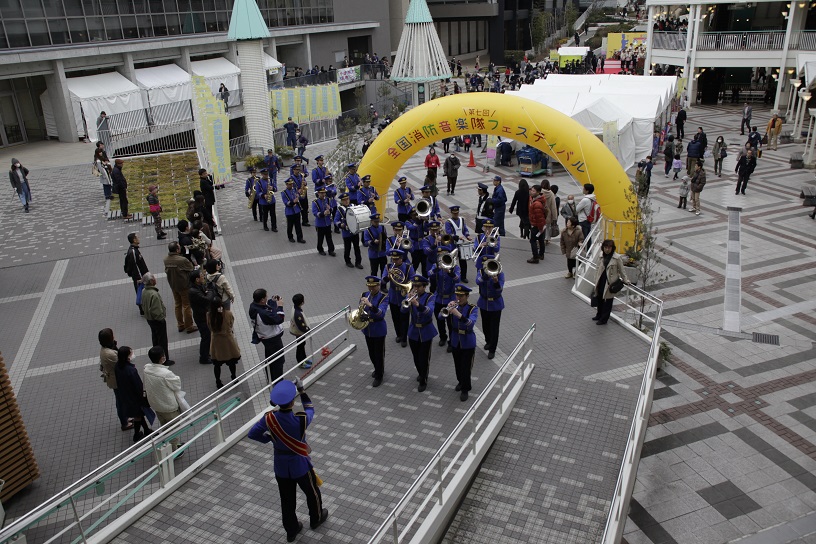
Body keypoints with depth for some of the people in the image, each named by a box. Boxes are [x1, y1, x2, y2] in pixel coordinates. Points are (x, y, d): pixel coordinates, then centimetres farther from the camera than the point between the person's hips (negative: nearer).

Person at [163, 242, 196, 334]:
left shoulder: (166, 260, -7)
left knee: (178, 305, 19)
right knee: (187, 305, 6)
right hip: (184, 285, -6)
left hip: (173, 285, 6)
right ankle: (189, 326, 14)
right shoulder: (182, 260, -27)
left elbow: (166, 271, 6)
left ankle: (180, 325, 30)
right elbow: (191, 269, -14)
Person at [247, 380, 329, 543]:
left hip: (281, 467, 3)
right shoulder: (301, 419, -29)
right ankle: (316, 518, 49)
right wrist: (302, 391, 1)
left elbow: (252, 434, -8)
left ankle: (291, 531, 40)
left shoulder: (269, 418, -22)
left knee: (287, 499, 22)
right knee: (312, 492, 26)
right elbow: (310, 409, -6)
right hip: (300, 465, -2)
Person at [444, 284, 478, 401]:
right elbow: (440, 316, -14)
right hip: (455, 341, 4)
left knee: (465, 367, 1)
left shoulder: (472, 309, -15)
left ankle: (465, 390, 17)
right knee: (457, 365, 19)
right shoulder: (454, 306, -4)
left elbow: (471, 323, -33)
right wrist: (448, 308, -31)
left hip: (468, 342, -4)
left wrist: (459, 315, -47)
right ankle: (461, 381, 43)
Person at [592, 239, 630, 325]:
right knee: (599, 299, 19)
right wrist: (596, 281, 6)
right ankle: (599, 315, 39)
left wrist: (625, 280, 3)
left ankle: (604, 319, 19)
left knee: (607, 302, 6)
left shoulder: (617, 258, -12)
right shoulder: (600, 255, 0)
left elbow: (621, 270, -1)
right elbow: (597, 269, 6)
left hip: (610, 283, -5)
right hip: (600, 282, 5)